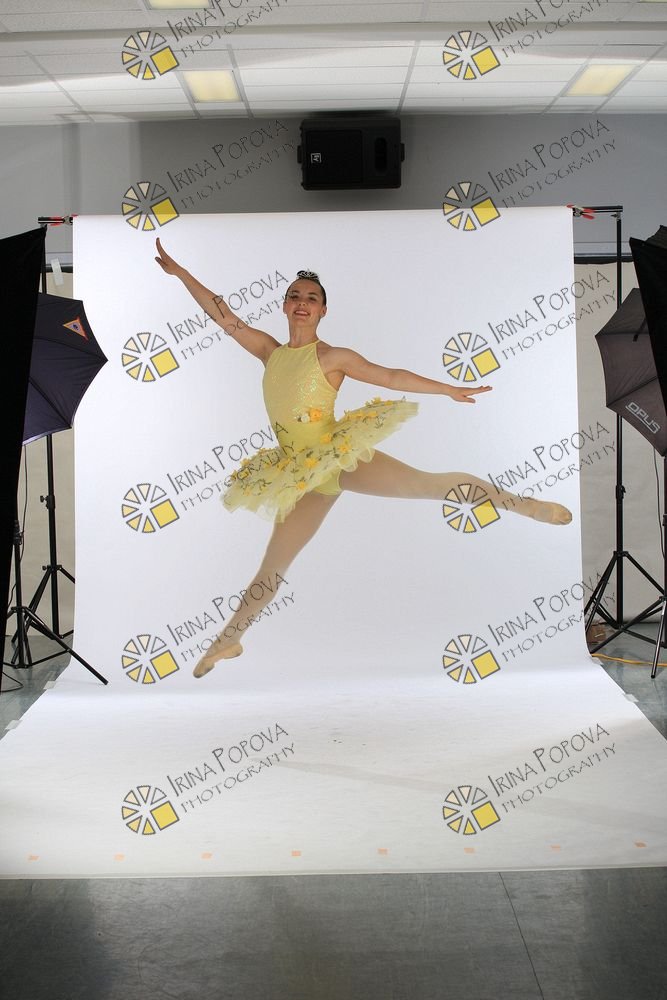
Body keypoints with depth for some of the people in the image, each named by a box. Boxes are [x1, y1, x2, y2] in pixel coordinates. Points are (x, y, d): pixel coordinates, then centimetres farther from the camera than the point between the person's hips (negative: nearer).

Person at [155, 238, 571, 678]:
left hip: (342, 456, -4)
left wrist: (450, 390, -2)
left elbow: (391, 376, -2)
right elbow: (223, 315, 10)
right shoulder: (270, 351, 9)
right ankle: (228, 640, 26)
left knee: (428, 483, -17)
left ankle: (526, 504, -4)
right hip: (304, 476, 4)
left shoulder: (334, 357, -3)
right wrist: (179, 271, 8)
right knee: (272, 567, 11)